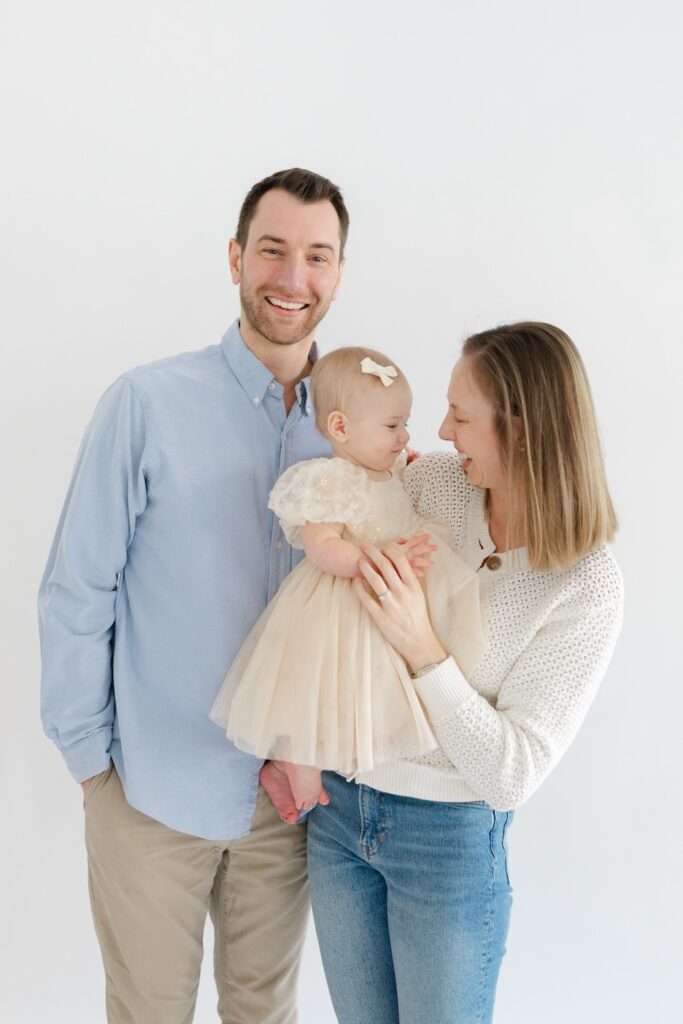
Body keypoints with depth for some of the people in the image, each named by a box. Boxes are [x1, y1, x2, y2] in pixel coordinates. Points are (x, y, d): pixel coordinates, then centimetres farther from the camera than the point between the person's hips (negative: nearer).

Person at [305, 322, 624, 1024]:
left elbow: (512, 773, -21)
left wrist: (422, 648, -30)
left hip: (450, 839, -4)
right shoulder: (428, 480, -8)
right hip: (338, 805, 4)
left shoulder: (587, 588, -20)